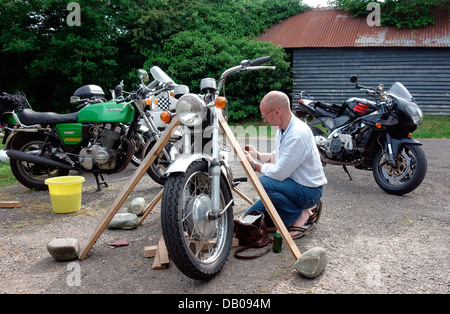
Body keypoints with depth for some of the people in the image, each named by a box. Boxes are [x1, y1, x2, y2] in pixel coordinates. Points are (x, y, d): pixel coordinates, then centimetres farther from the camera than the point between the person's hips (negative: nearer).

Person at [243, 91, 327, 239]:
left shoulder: (298, 134, -27)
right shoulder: (283, 129, 4)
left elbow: (280, 173, -28)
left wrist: (254, 165, -13)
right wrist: (258, 155, 7)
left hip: (309, 191, -9)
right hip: (292, 185, 9)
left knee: (263, 182, -33)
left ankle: (301, 215, -11)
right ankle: (301, 211, 10)